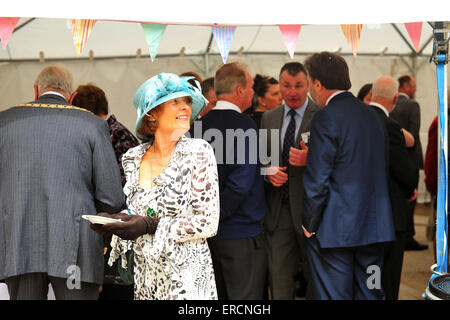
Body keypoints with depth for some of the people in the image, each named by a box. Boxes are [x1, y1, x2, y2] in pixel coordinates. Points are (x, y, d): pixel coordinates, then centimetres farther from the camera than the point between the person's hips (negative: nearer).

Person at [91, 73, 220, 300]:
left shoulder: (198, 152, -7)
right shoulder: (133, 159, 6)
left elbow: (209, 223, -11)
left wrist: (150, 226, -18)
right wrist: (113, 222, -4)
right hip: (146, 279, 4)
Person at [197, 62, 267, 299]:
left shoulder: (201, 125, 5)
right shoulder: (244, 126, -15)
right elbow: (240, 184, -21)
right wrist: (216, 216, -10)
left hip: (208, 233, 7)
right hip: (240, 235, -7)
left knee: (214, 297, 16)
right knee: (244, 296, 0)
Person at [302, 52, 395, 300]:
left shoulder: (326, 118, -13)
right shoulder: (372, 115, 11)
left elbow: (317, 180, -15)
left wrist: (309, 225, -6)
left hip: (334, 230, -7)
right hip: (375, 227, 7)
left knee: (332, 295, -1)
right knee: (370, 294, 14)